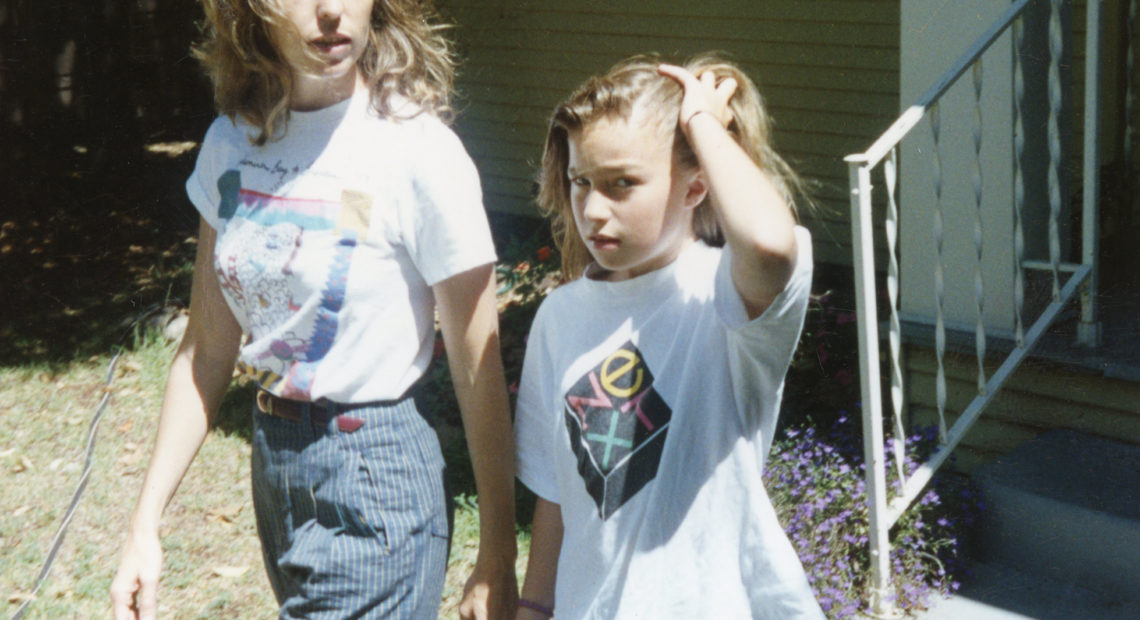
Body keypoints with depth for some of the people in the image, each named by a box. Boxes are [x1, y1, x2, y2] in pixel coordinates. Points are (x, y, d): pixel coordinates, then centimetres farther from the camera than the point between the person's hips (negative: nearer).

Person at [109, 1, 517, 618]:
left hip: (374, 477, -6)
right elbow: (207, 352, 7)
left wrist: (497, 563, -8)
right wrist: (144, 524, 5)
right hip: (273, 461, 6)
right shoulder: (232, 142, 0)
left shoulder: (419, 151, -17)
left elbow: (478, 374, -12)